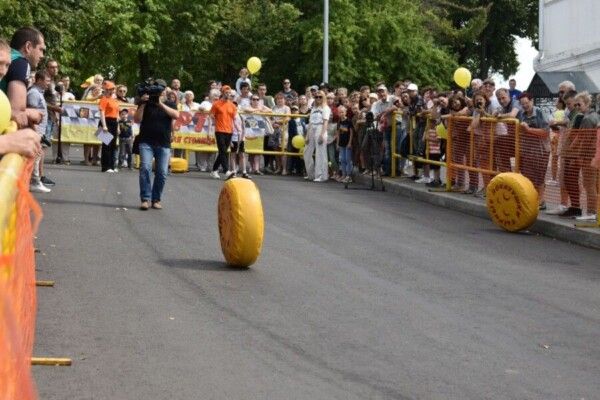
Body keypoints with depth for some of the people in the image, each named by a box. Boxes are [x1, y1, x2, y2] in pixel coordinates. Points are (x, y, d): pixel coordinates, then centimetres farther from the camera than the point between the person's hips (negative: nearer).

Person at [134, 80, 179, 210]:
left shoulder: (169, 105, 12)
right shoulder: (146, 104, 9)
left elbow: (176, 115, -9)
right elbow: (137, 120, -1)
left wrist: (161, 104, -14)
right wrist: (143, 104, -10)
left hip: (164, 144, 1)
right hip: (146, 142, -1)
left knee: (162, 172, -2)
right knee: (145, 168, -16)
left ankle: (156, 199, 10)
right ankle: (145, 199, -16)